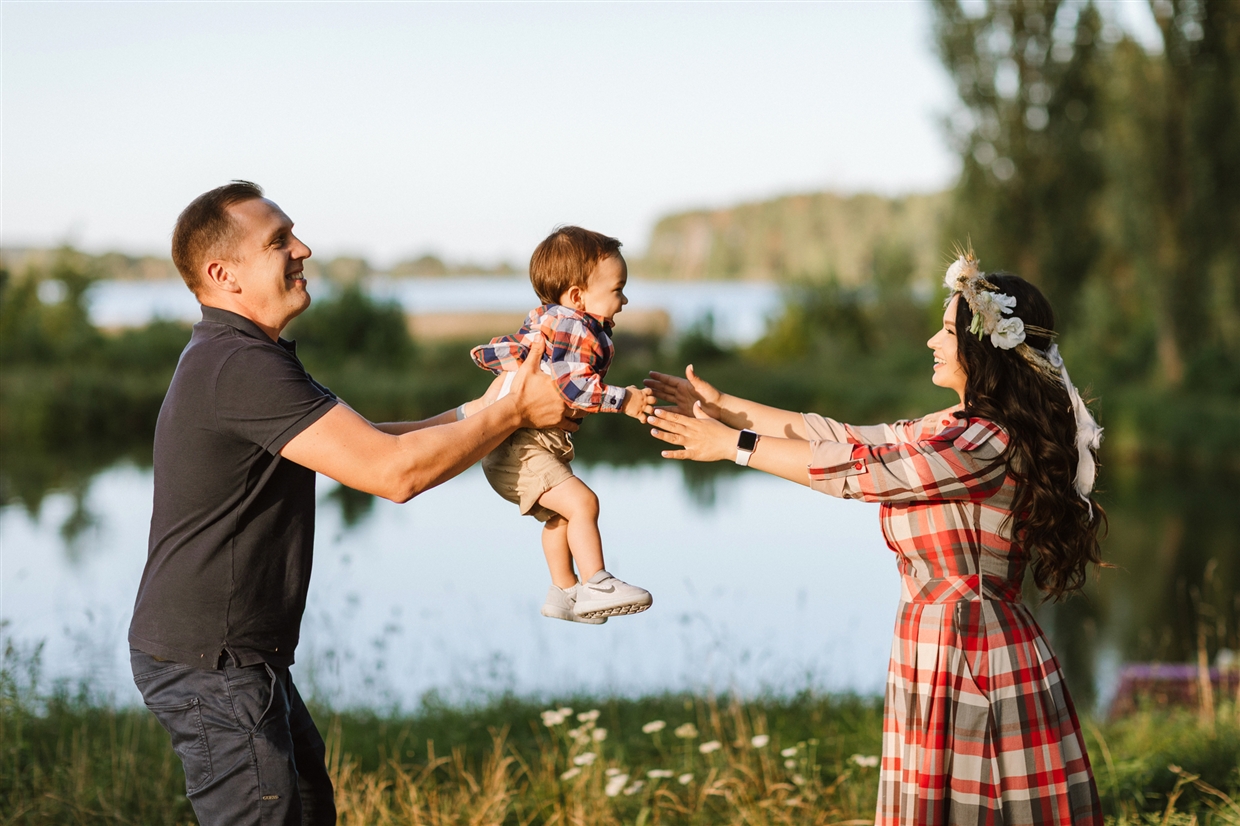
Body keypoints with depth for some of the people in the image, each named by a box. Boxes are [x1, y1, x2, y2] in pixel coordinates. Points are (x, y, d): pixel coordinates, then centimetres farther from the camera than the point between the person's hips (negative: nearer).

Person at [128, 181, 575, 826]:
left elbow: (360, 441, 17)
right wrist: (512, 412, -13)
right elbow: (394, 471, -25)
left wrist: (484, 410, 9)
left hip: (239, 655, 10)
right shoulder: (241, 367, -23)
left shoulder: (230, 357, 13)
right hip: (209, 665, -10)